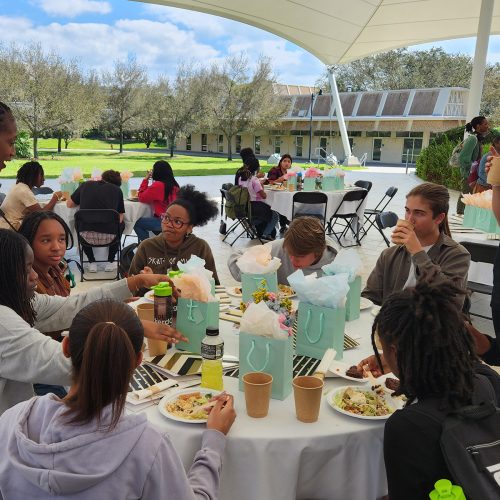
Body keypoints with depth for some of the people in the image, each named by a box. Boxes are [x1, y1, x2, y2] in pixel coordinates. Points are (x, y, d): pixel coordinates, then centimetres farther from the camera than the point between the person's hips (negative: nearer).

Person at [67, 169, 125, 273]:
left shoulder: (86, 185, 12)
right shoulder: (117, 190, 8)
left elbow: (69, 204, 21)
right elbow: (120, 218, 9)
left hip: (87, 237, 1)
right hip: (109, 237, -1)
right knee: (121, 225, 32)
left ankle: (92, 263, 27)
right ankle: (110, 263, 26)